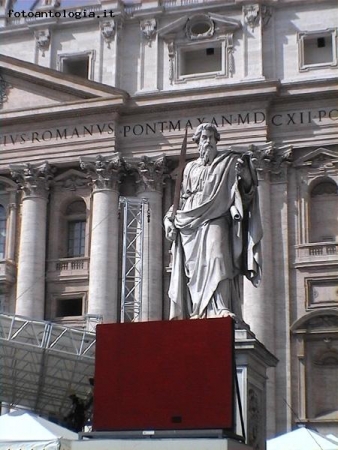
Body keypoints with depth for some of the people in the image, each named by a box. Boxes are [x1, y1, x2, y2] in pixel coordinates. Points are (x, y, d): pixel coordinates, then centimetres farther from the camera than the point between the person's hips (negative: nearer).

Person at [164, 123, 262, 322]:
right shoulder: (190, 168, 21)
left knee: (217, 260, -22)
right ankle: (196, 312, -2)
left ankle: (222, 308, -32)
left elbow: (247, 187, 5)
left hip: (215, 221, -3)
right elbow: (182, 198, 23)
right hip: (190, 224, 4)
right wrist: (169, 218, 9)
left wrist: (245, 174, -17)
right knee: (193, 267, -3)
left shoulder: (227, 162, 13)